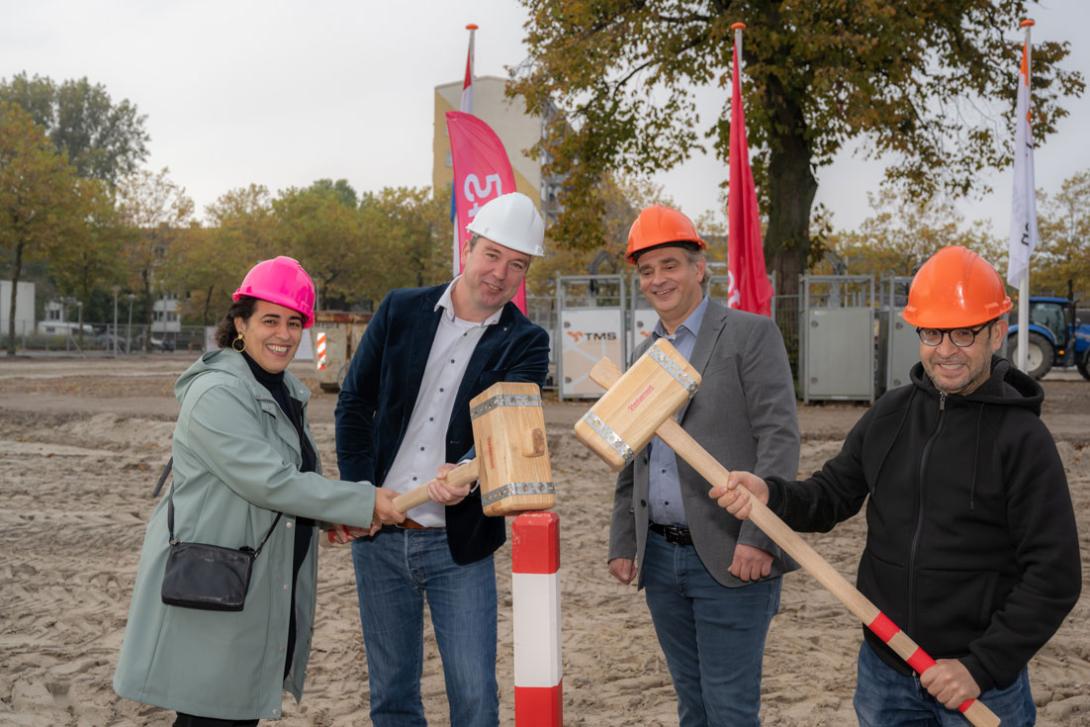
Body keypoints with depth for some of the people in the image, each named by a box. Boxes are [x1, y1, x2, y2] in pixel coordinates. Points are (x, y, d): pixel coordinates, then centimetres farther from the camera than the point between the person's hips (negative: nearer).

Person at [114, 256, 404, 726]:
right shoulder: (216, 394, -17)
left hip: (268, 588, 9)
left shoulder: (285, 390, 12)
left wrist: (335, 515, 1)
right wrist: (363, 502, -20)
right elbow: (268, 481, -24)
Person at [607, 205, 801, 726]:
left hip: (730, 559, -6)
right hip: (660, 558, 6)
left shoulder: (751, 335, -5)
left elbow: (780, 438, -12)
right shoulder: (643, 356, 16)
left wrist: (758, 539, -19)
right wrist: (623, 542, 13)